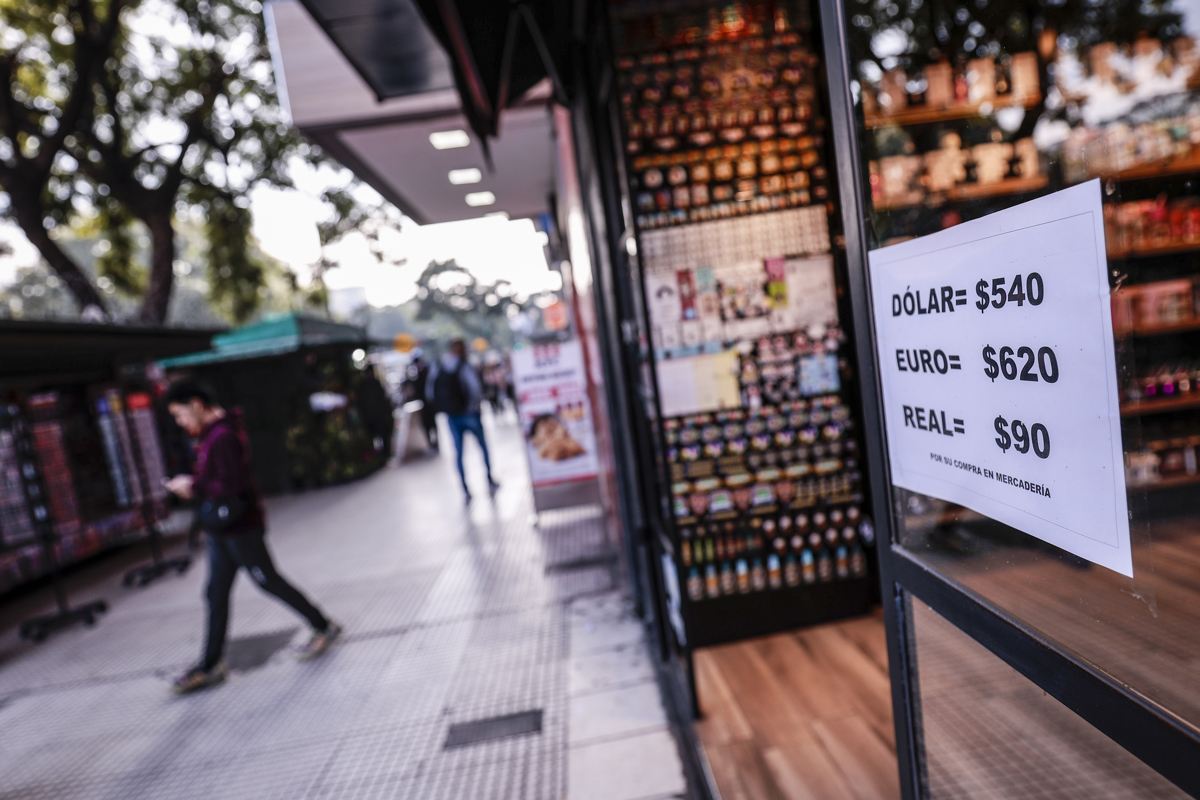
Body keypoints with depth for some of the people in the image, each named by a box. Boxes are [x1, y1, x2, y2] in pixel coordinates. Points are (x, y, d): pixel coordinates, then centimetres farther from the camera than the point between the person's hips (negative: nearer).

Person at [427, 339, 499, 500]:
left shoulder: (436, 368, 1)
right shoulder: (465, 367, -15)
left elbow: (429, 392, 3)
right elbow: (476, 390, -23)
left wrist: (443, 408, 10)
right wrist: (473, 405, -5)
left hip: (451, 417, 4)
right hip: (469, 414, -4)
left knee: (458, 451, 10)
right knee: (483, 445, 16)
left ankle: (465, 488, 9)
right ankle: (489, 478, 23)